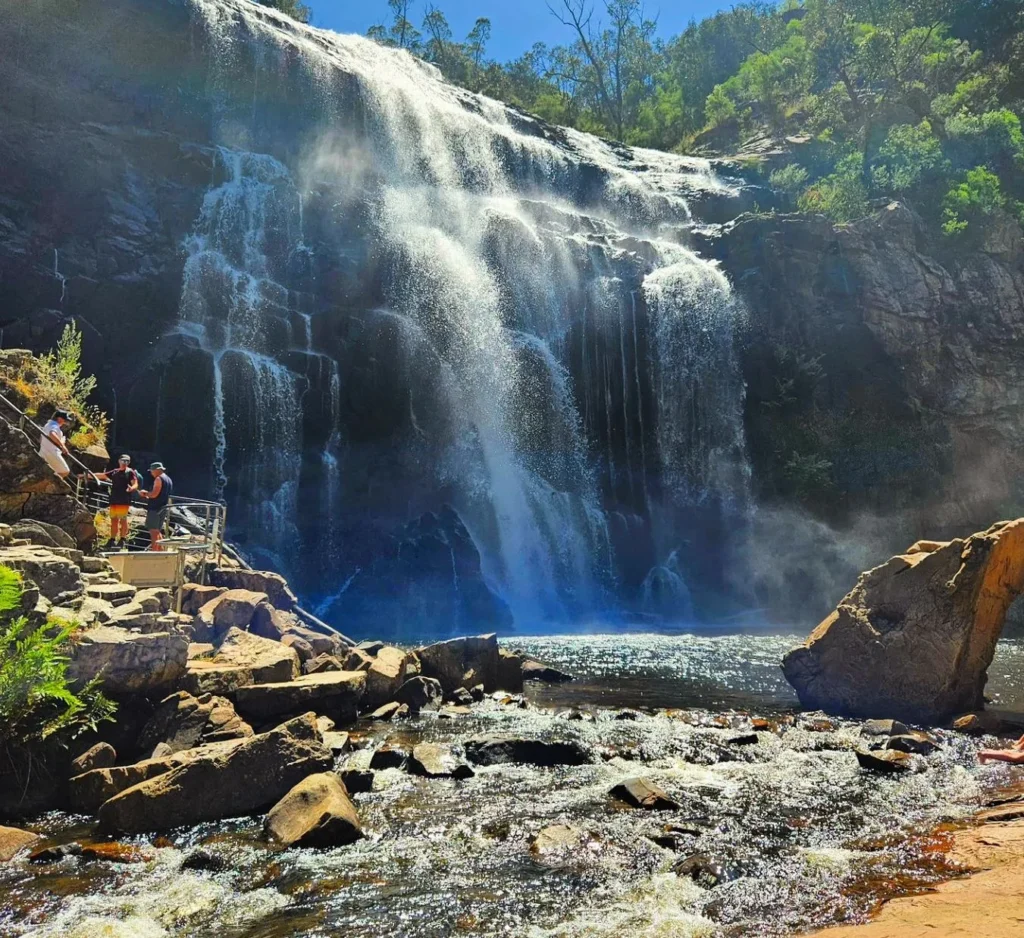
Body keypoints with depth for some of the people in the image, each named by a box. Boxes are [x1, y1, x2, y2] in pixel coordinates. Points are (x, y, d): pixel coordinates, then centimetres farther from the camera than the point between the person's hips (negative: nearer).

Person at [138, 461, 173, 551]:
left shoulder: (159, 479, -12)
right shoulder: (169, 479, 17)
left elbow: (154, 494, -21)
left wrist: (145, 493, -4)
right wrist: (148, 497, 20)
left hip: (155, 509, -9)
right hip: (163, 509, 9)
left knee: (153, 532, -9)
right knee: (158, 532, 18)